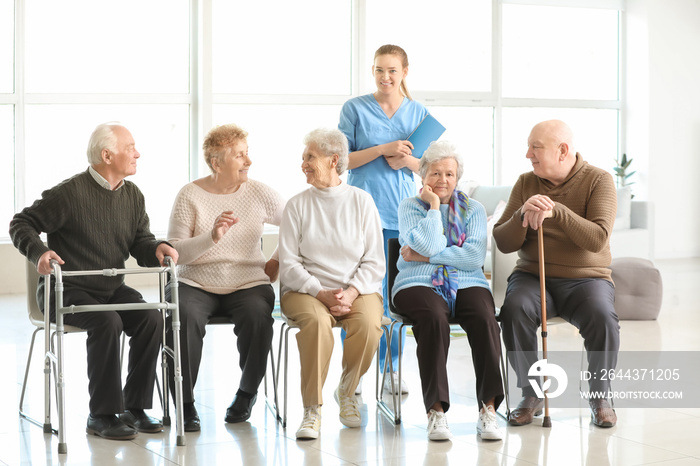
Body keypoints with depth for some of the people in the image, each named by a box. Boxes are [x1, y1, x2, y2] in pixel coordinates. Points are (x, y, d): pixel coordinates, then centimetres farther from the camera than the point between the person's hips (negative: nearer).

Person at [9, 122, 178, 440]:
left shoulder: (132, 195, 9)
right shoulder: (69, 193, -11)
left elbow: (140, 242, 12)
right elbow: (21, 224, -7)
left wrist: (157, 249, -12)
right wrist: (39, 252, -27)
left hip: (112, 289, 6)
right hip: (68, 291, -6)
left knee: (151, 318, -21)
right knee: (107, 322, -33)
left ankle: (135, 406, -10)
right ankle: (102, 415, -22)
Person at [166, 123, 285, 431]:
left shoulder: (259, 193, 5)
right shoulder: (190, 195, -1)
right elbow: (174, 253, -8)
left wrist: (277, 259, 8)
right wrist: (212, 237, -22)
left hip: (248, 284, 1)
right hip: (196, 284, -1)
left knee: (257, 315, -31)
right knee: (184, 316, -33)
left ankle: (247, 392, -5)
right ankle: (185, 403, -17)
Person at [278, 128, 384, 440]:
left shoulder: (361, 201, 6)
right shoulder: (297, 205, 5)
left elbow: (374, 263, 2)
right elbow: (289, 264, -1)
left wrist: (350, 293, -15)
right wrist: (322, 293, -16)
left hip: (357, 289, 1)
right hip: (306, 289, -1)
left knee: (368, 324, -31)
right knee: (316, 322, -35)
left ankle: (347, 392, -2)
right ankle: (312, 410, -21)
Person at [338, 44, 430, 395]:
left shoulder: (418, 113, 11)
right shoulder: (355, 108, 3)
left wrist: (408, 161, -8)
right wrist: (383, 149, -14)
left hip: (401, 211, 3)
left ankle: (391, 370, 13)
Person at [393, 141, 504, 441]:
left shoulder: (473, 210, 14)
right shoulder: (410, 206, 10)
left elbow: (475, 256, -3)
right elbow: (429, 244, -10)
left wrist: (425, 256, -6)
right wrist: (434, 205, -2)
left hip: (466, 284, 2)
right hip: (419, 285, -2)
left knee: (484, 319, -31)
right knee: (434, 319, -36)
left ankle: (488, 409, -32)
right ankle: (436, 411, -35)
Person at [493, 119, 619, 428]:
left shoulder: (598, 180, -2)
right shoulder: (526, 183, 7)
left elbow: (598, 239, -16)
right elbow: (503, 243, 2)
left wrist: (556, 211, -26)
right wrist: (522, 215, -18)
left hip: (586, 278, -2)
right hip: (532, 276, 2)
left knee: (602, 318, -32)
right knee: (514, 309, -30)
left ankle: (600, 396, -7)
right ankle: (531, 394, -12)